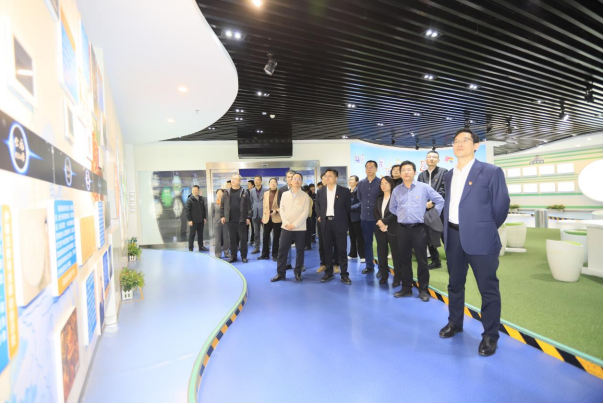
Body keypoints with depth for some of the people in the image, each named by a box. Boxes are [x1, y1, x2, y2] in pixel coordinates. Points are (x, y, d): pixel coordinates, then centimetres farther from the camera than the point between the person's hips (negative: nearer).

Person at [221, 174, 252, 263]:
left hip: (242, 220, -2)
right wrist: (222, 216, 3)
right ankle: (233, 256, 18)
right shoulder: (227, 193, 6)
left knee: (243, 239, 3)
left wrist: (248, 217, -6)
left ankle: (244, 256, 14)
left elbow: (249, 206, -3)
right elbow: (222, 205, 10)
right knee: (232, 239, 9)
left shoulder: (244, 192, -2)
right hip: (231, 220, 3)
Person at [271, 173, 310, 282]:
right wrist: (287, 223, -9)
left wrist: (295, 224, -14)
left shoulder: (305, 196, 1)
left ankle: (298, 272, 18)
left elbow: (305, 213, -6)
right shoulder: (285, 194, 9)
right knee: (282, 250, 1)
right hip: (286, 227, 2)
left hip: (300, 228, -1)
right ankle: (280, 273, 10)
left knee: (300, 250, 5)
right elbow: (281, 210, 4)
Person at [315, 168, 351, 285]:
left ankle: (344, 274, 8)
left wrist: (342, 218, 1)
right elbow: (317, 205, 19)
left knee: (341, 249, 1)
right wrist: (319, 216, 7)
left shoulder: (344, 191, -2)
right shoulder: (320, 191, 9)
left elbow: (348, 207, 3)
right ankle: (329, 273, 19)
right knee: (327, 249, 8)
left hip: (339, 223, -3)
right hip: (326, 222, 3)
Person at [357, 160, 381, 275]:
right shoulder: (361, 183, 6)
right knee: (367, 242, 10)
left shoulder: (381, 182, -8)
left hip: (377, 217, -4)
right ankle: (369, 265, 21)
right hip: (365, 217, 4)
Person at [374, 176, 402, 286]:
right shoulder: (379, 199, 15)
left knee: (396, 254, 0)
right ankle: (383, 276, 21)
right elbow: (375, 213, 7)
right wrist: (380, 223, -11)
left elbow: (395, 213, -14)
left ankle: (397, 278, 8)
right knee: (381, 254, 10)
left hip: (392, 230, -6)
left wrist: (384, 222, -16)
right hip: (380, 230, 6)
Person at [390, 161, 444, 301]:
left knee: (422, 260, 3)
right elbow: (392, 208, 20)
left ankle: (423, 290, 15)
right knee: (404, 260, 9)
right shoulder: (396, 190, 6)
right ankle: (406, 288, 21)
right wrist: (401, 216, 10)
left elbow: (440, 201, 5)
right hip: (402, 229, 3)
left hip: (419, 228, -3)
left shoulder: (424, 187, -1)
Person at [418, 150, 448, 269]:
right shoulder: (421, 175, 15)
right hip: (426, 209, 5)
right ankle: (435, 261, 20)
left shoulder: (443, 172, 0)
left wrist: (433, 202, -16)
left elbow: (444, 190, -9)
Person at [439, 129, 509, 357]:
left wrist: (486, 230, 6)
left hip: (480, 239, -6)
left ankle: (490, 335, 20)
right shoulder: (449, 175, 11)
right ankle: (455, 323, 37)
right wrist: (448, 230, 12)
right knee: (455, 284, 18)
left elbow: (501, 206, -4)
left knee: (488, 288, 3)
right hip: (453, 237, 6)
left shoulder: (491, 172, -7)